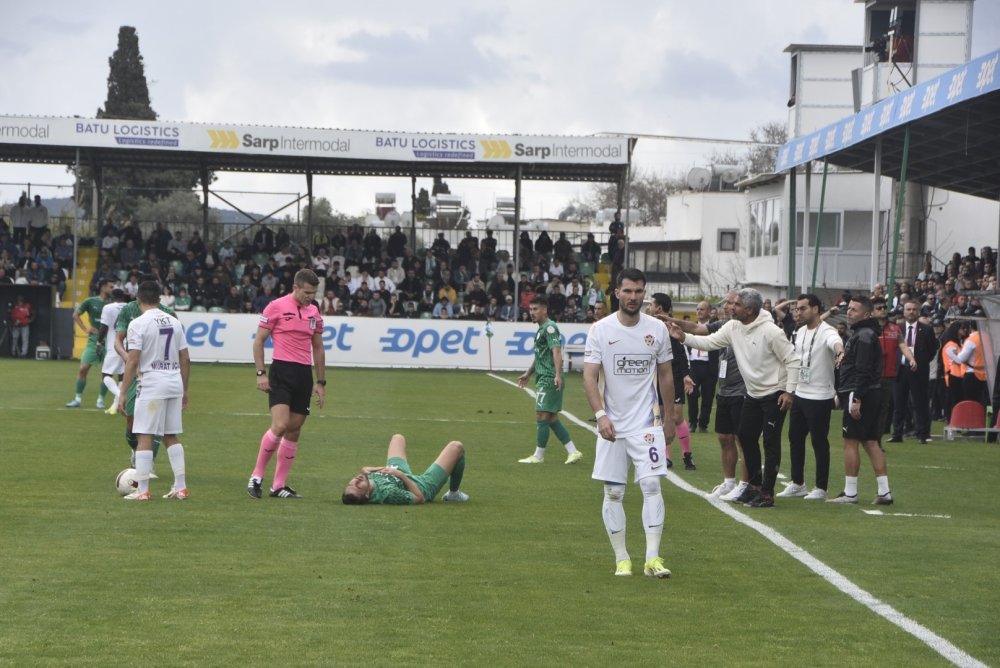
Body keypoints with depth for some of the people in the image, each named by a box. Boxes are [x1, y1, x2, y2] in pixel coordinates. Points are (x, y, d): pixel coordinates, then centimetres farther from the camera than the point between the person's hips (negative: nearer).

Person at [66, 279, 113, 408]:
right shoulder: (90, 301, 1)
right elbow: (75, 315, 9)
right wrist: (86, 328, -1)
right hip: (94, 339, -1)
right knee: (83, 368, -5)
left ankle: (100, 400, 11)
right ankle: (78, 399, 6)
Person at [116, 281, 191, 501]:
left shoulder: (138, 324, -8)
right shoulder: (174, 322, 9)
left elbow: (132, 361, -13)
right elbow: (185, 360, 11)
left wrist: (123, 393, -8)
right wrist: (184, 391, 19)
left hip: (151, 383, -6)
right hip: (175, 382, 6)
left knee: (145, 436, -2)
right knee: (171, 437, 14)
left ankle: (142, 490, -3)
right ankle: (181, 487, 14)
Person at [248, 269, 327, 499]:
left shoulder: (314, 313, 13)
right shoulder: (276, 307, -4)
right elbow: (259, 340, -1)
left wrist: (321, 382, 17)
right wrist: (261, 373, -8)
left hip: (304, 375, 6)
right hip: (282, 371, -6)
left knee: (294, 431, 5)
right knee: (280, 426, -18)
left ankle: (279, 485, 12)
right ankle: (257, 476, -2)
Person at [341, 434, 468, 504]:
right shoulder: (388, 493, -49)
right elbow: (420, 498, -32)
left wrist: (365, 471, -28)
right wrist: (402, 475, -35)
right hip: (424, 486, -6)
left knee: (397, 438, 26)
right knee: (456, 447, 1)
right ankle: (453, 493, 26)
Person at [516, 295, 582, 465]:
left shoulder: (549, 327, -12)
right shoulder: (541, 329, 19)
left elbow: (556, 351, -23)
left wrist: (558, 374, -33)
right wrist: (528, 374, 34)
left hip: (549, 379, -10)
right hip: (543, 379, 10)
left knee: (542, 416, -5)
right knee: (552, 419, 11)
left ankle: (538, 456, 2)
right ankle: (573, 452, 12)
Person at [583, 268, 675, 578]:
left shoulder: (657, 328, 2)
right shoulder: (601, 329, -4)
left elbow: (666, 375, 12)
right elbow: (589, 377, -8)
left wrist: (669, 418, 14)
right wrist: (600, 415, -22)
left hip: (646, 424, 0)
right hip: (611, 425, 0)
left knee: (651, 485, -11)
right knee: (613, 492, 3)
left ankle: (653, 558, -10)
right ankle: (621, 559, 12)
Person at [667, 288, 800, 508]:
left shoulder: (771, 331, -22)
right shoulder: (733, 327, -1)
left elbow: (792, 360, -17)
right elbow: (709, 342, 3)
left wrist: (789, 391, -18)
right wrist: (683, 337, -11)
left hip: (774, 395, -8)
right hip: (753, 394, 8)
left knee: (771, 443, -5)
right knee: (746, 437, 13)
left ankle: (767, 494, -1)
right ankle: (754, 484, 28)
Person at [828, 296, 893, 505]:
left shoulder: (864, 336, -14)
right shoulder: (862, 334, 18)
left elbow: (863, 371, -21)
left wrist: (856, 399, -23)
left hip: (858, 395, -10)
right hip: (870, 394, 10)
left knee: (850, 442, -5)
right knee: (870, 442, 9)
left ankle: (850, 493, -2)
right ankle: (884, 492, 8)